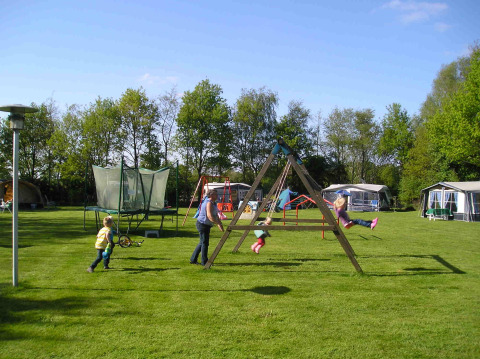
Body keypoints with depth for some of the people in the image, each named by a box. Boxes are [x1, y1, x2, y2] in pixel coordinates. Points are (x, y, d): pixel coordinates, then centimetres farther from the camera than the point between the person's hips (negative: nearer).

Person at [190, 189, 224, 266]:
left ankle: (193, 259, 26)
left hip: (205, 225, 11)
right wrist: (218, 223, -33)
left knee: (202, 243, 17)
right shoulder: (209, 203, -20)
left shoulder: (213, 203, 11)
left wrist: (219, 224, 9)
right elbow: (209, 216, -33)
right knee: (204, 243, -4)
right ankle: (204, 262, 4)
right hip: (203, 225, -11)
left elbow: (216, 215, 18)